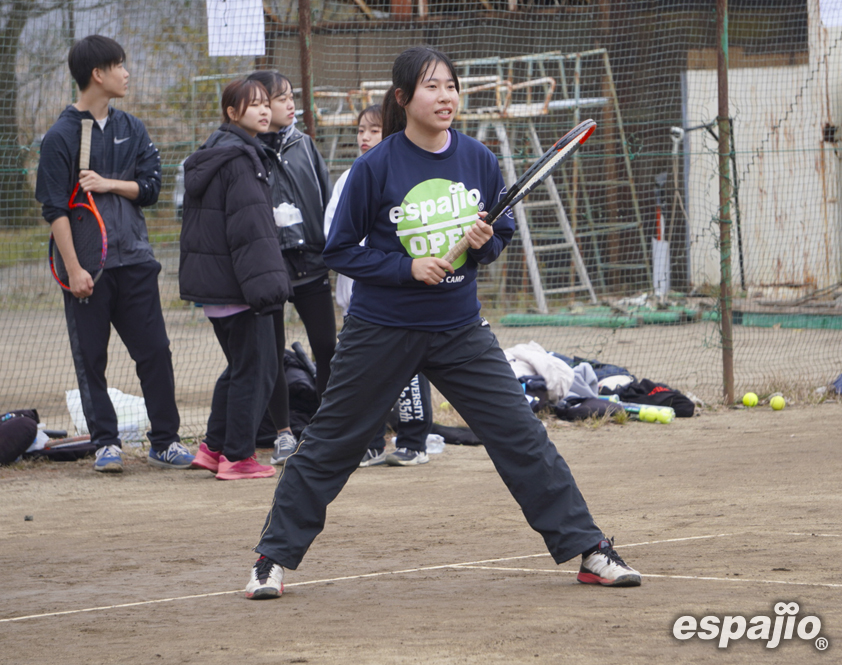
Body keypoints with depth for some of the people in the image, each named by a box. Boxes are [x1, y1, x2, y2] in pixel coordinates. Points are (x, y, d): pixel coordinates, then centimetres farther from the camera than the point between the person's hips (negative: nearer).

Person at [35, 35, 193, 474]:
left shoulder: (131, 129, 13)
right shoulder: (61, 136, -4)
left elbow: (150, 187, 8)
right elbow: (55, 207, -8)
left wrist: (109, 184, -9)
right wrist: (73, 269, -14)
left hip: (134, 259, 4)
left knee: (155, 351, 2)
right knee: (91, 358, 0)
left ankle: (164, 441, 8)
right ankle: (106, 442, 8)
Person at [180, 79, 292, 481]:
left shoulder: (210, 156, 16)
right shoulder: (239, 159, -16)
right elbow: (250, 226, -22)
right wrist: (267, 284, -24)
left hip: (210, 281, 10)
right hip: (234, 284, -10)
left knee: (240, 365, 19)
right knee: (256, 366, -2)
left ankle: (214, 447, 20)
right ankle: (238, 457, 1)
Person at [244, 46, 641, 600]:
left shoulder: (480, 161, -2)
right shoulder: (376, 168, -12)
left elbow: (503, 233, 11)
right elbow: (341, 251, -6)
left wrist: (485, 242, -12)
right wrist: (407, 267, -19)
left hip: (461, 331, 3)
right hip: (383, 331, -2)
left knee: (523, 438, -2)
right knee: (330, 445, 5)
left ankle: (589, 550, 4)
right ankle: (274, 558, 18)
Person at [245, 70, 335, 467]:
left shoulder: (303, 145, 8)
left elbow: (327, 197, 12)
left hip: (311, 265, 4)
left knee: (326, 348, 4)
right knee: (272, 353, 3)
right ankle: (284, 435, 13)